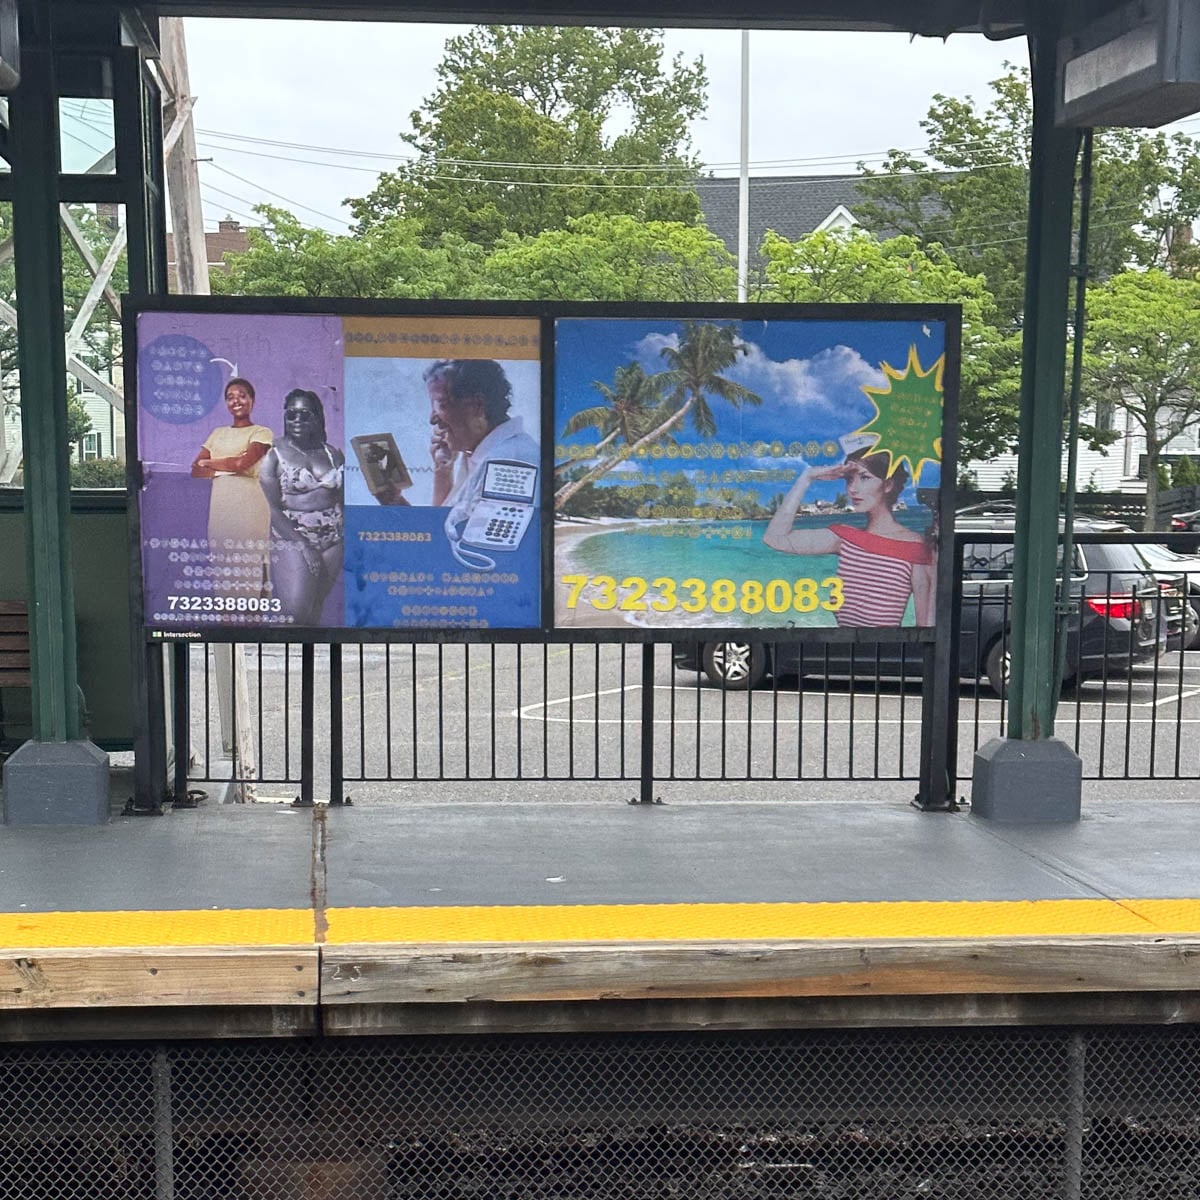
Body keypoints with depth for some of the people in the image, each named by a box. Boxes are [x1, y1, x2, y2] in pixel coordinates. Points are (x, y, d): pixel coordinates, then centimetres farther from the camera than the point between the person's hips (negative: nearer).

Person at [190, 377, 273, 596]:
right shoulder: (217, 433, 19)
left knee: (248, 563, -9)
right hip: (220, 504, 5)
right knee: (221, 565, 2)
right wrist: (227, 468, -7)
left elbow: (242, 463, -11)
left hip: (248, 504, -5)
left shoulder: (262, 433, 4)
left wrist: (209, 463, 3)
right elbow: (196, 471, 10)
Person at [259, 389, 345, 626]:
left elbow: (344, 499, 13)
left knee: (315, 611, 7)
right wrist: (302, 544, -17)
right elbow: (270, 508, -10)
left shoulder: (333, 454, 9)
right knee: (295, 611, -18)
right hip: (291, 535, -4)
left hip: (332, 539, 4)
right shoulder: (274, 454, -3)